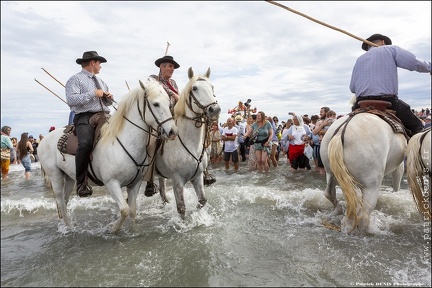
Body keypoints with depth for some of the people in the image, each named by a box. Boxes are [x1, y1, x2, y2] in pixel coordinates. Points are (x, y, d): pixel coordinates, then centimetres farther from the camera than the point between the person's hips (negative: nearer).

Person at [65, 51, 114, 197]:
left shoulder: (101, 81, 28)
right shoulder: (75, 79, 5)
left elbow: (108, 102, 33)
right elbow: (71, 100, -11)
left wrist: (109, 98, 9)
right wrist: (93, 93, -11)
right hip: (85, 117, -7)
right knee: (85, 143, -34)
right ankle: (81, 182, -22)